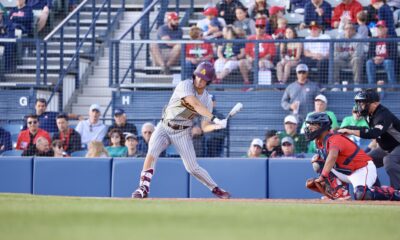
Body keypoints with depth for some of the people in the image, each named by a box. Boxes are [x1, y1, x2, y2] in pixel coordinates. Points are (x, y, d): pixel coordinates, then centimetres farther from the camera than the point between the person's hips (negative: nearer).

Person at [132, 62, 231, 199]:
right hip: (164, 127, -2)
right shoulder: (185, 86, -17)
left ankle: (215, 189, 20)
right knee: (152, 153, -25)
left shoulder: (207, 100, -2)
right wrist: (214, 118, -40)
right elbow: (195, 104, -34)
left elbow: (205, 127, -1)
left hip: (182, 133, 2)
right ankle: (143, 188, -23)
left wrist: (217, 126, -23)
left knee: (192, 168, 1)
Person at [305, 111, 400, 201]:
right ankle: (340, 192, -3)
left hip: (364, 169, -10)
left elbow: (332, 156, -43)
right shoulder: (320, 141, 7)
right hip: (347, 173, 10)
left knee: (361, 195, -35)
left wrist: (322, 176, -50)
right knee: (318, 164, 3)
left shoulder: (335, 139, -24)